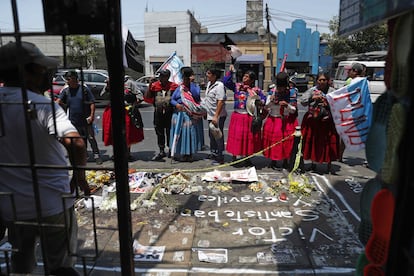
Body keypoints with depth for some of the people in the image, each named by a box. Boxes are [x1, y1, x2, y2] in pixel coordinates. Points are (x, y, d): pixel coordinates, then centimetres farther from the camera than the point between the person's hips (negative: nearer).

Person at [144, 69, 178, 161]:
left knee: (170, 132, 8)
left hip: (170, 112, -2)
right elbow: (147, 97, -2)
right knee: (159, 133, 7)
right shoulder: (155, 85, 2)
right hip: (158, 113, 2)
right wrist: (150, 85, -8)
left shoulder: (173, 86, -2)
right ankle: (162, 151, 17)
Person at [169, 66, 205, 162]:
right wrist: (176, 104, -15)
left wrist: (191, 83, -13)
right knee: (181, 132, 4)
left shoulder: (196, 86, 3)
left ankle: (190, 154, 14)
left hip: (192, 114, -2)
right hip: (180, 113, 2)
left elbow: (196, 95, -15)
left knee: (190, 132, 1)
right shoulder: (179, 88, 8)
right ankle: (183, 154, 15)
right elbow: (172, 99, 4)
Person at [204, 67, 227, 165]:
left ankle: (220, 158, 7)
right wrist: (205, 111, 22)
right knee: (211, 135, 19)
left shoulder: (219, 85, -17)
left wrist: (216, 116, -27)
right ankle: (213, 154, 36)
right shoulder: (209, 84, 11)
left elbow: (220, 102, -23)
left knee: (218, 136, -3)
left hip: (218, 116, -9)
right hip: (210, 115, 9)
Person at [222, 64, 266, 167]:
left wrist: (260, 102, -12)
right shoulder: (237, 86, 3)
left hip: (249, 117, 0)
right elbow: (226, 81, -2)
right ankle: (234, 157, 19)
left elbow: (264, 99, 7)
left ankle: (247, 158, 23)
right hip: (237, 116, 1)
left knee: (249, 137, 8)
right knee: (236, 136, 5)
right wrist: (230, 71, -7)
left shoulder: (256, 90, 1)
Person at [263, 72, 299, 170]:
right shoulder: (272, 92, -4)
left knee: (287, 141, 1)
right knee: (274, 140, 0)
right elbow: (266, 107, -2)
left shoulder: (292, 92, -5)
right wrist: (271, 101, -21)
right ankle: (273, 161, 16)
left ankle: (285, 161, 19)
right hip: (274, 120, 0)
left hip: (288, 121, 0)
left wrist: (287, 105, -24)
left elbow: (293, 110, -4)